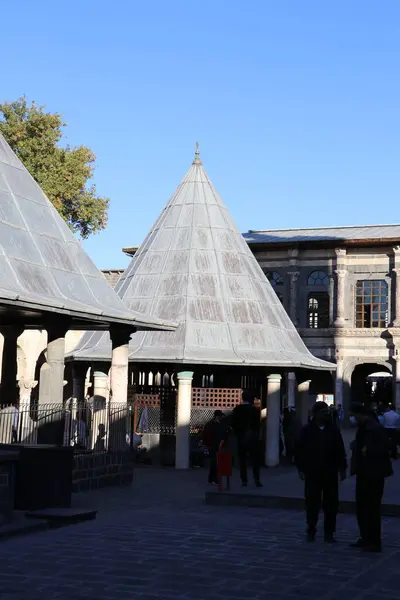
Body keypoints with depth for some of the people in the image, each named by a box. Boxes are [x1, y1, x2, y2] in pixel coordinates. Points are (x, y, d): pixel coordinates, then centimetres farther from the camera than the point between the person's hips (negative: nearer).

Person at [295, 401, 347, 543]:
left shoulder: (333, 430, 3)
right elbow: (299, 451, 1)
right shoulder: (307, 430, -1)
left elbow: (340, 451, 5)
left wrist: (342, 468, 2)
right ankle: (311, 530, 17)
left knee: (331, 504, 4)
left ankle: (329, 533, 12)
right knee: (312, 503, 6)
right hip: (312, 473, -1)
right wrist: (301, 469, -3)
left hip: (330, 473, 1)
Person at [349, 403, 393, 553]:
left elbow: (385, 448, -23)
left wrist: (368, 451, -22)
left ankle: (374, 542, 3)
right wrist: (356, 447, 3)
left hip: (373, 474, -10)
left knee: (372, 508, -4)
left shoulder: (375, 428, -17)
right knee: (361, 506, 14)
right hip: (363, 473, 10)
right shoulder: (363, 428, 12)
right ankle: (365, 538, 25)